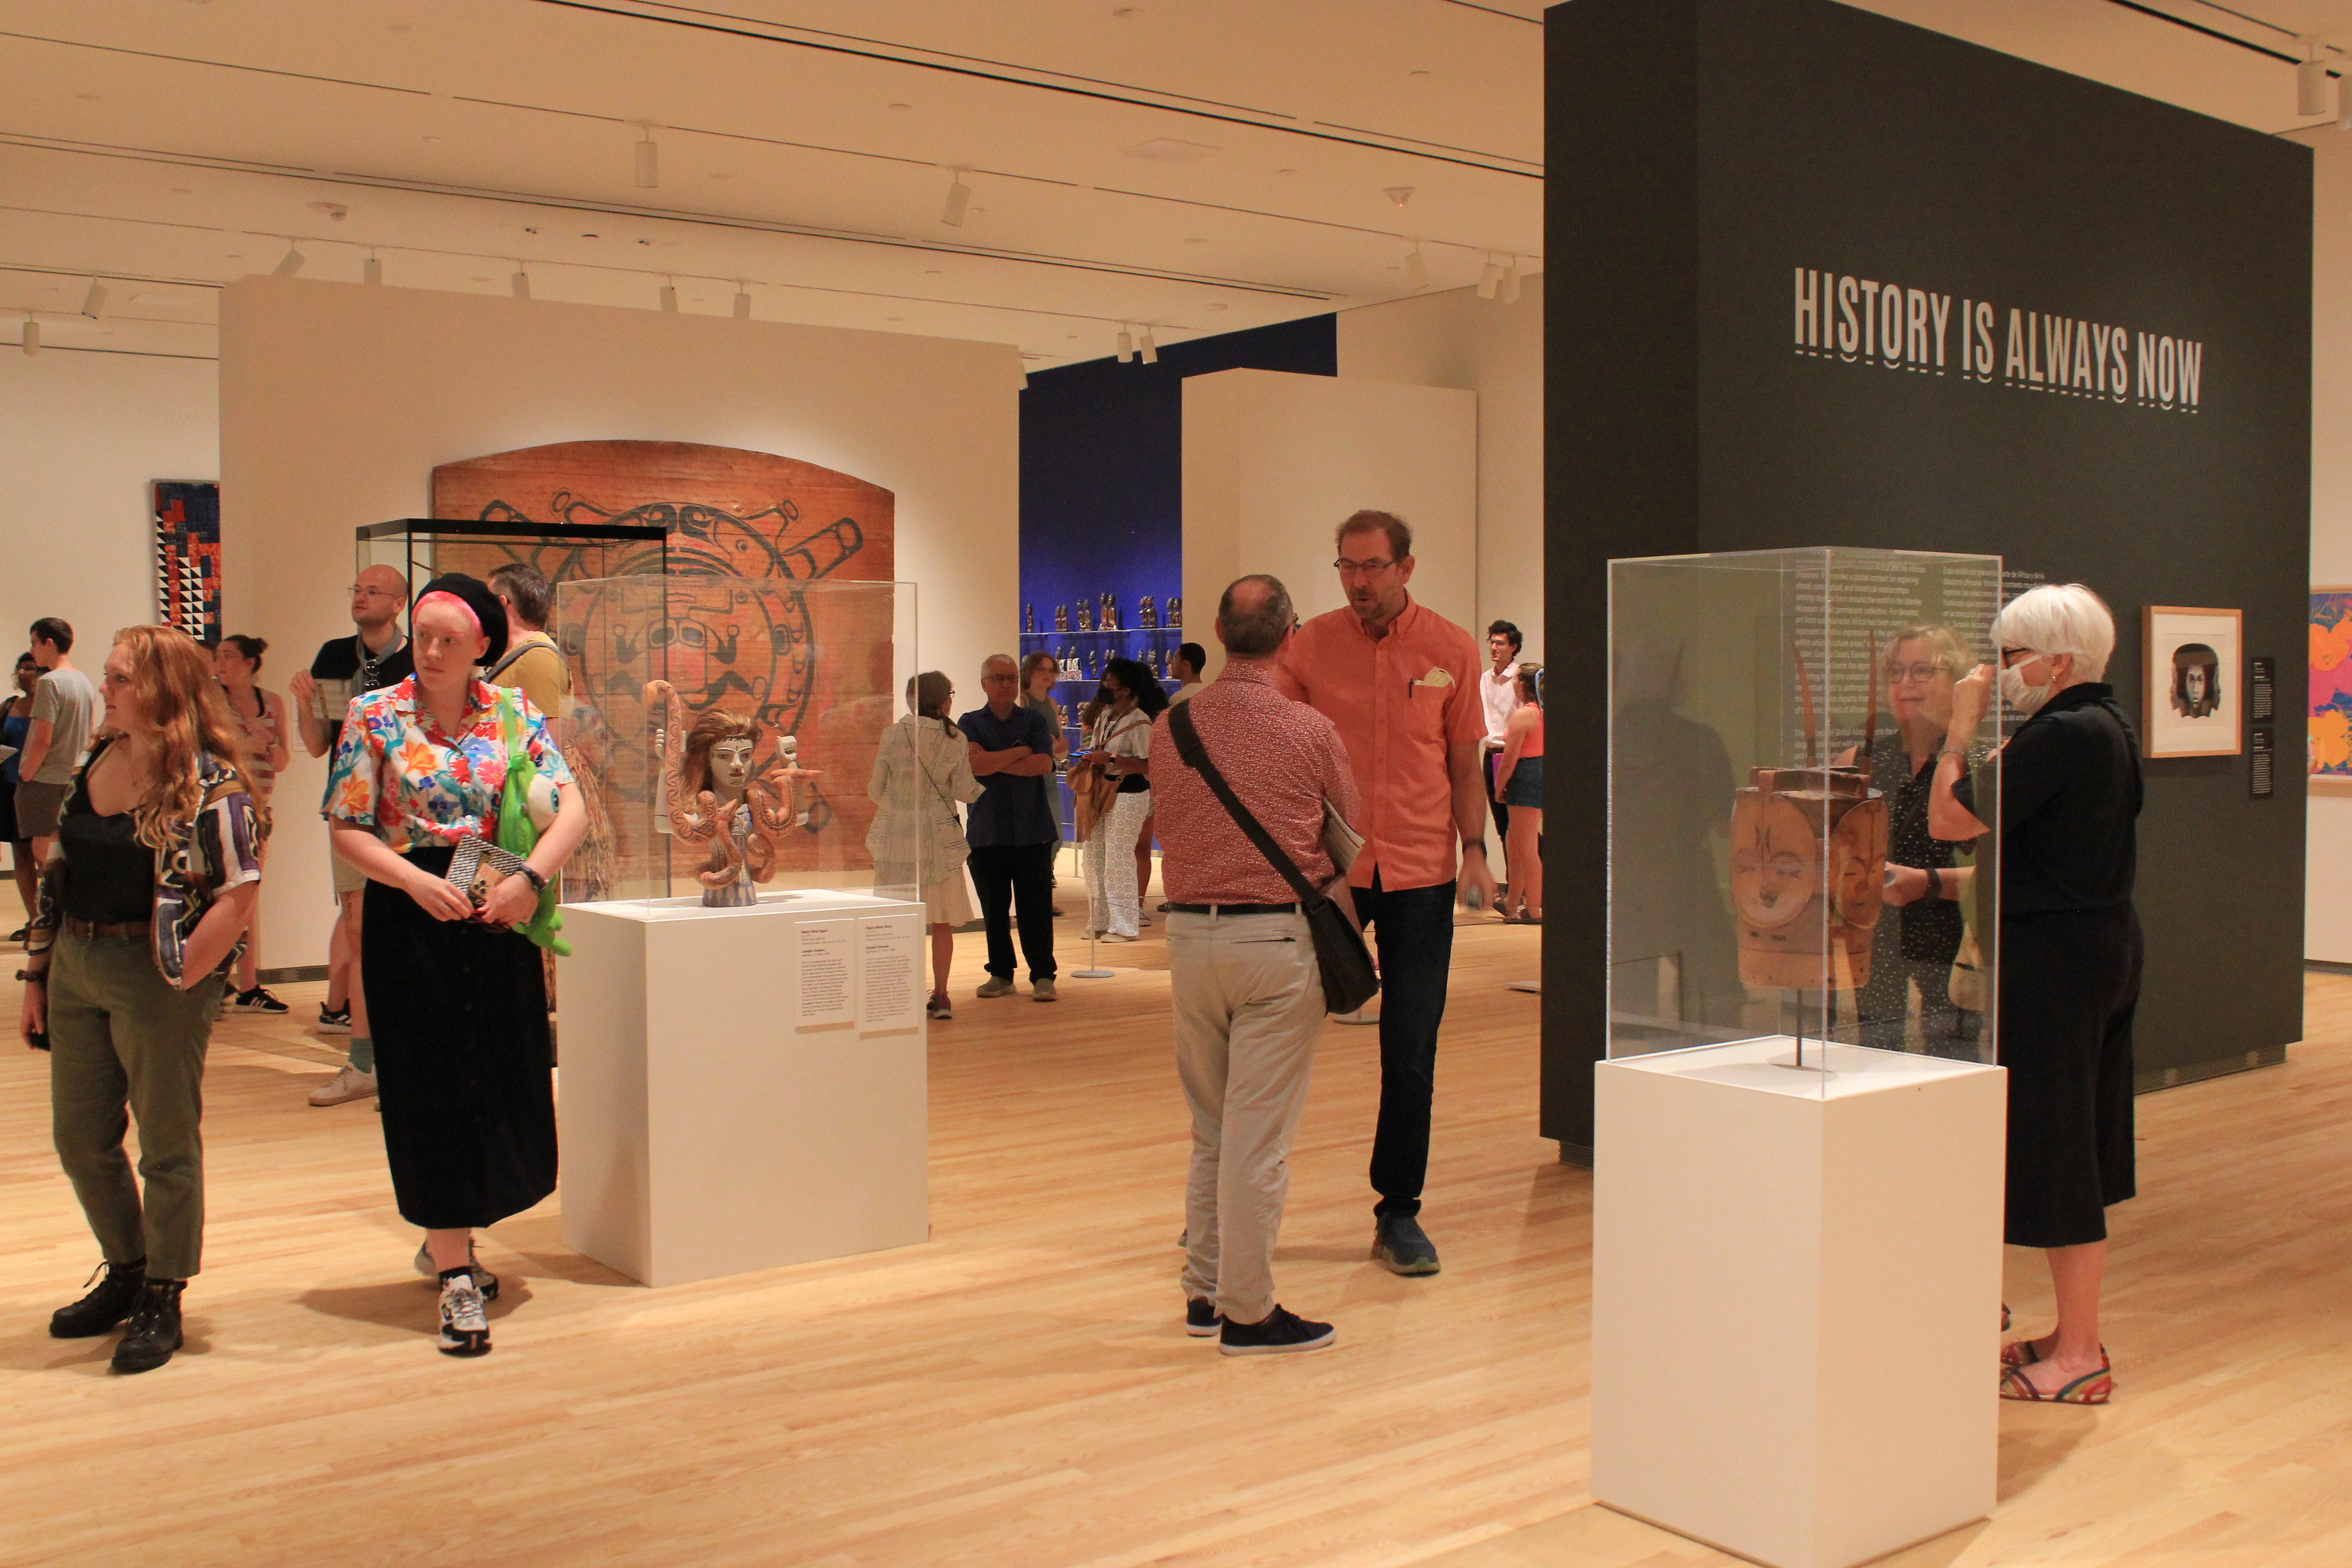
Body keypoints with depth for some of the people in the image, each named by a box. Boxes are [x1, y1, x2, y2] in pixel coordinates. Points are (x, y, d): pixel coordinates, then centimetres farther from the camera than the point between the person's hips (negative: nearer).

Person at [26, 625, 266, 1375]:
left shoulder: (208, 781, -13)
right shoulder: (94, 766, 10)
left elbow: (240, 891, -18)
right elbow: (57, 875, 15)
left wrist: (184, 975, -18)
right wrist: (38, 973, 14)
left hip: (155, 980, -8)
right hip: (75, 969, 8)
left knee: (167, 1145, 5)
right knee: (80, 1140, 15)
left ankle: (162, 1301, 19)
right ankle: (126, 1274, 34)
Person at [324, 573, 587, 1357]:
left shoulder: (513, 713, 4)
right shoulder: (374, 716, -1)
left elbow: (572, 806, -3)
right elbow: (346, 829, -4)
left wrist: (530, 877, -18)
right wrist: (417, 881, -19)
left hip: (498, 917, 3)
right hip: (410, 918, -2)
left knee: (503, 1082, 8)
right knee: (430, 1089, -1)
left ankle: (448, 1238, 32)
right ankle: (455, 1276, 6)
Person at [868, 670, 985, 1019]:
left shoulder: (892, 735, -2)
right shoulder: (955, 739, -4)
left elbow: (876, 789, 2)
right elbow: (965, 791, -3)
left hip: (895, 835, 1)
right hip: (938, 837, -1)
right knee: (942, 921, 8)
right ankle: (940, 997, 9)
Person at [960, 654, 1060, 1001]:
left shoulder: (1035, 721, 8)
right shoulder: (970, 723, 7)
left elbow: (1044, 764, -9)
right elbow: (974, 763, -12)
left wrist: (995, 762, -8)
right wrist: (1019, 752, -6)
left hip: (1032, 831, -1)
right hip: (986, 832, 1)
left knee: (1036, 907, -3)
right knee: (994, 908, 6)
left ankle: (1043, 976, 3)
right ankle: (1000, 975, 16)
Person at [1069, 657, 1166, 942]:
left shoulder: (1138, 721, -15)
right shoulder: (1105, 715, 12)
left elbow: (1147, 765, -20)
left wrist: (1109, 758, -22)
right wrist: (1088, 759, 0)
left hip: (1127, 795, -9)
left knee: (1118, 860, -6)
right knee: (1094, 858, 12)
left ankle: (1125, 926, 4)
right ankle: (1099, 921, 22)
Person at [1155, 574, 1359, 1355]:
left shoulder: (1170, 726, 2)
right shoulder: (1310, 730, -9)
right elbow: (1349, 831, 4)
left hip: (1189, 932, 4)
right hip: (1276, 937, -4)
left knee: (1209, 1128, 17)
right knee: (1259, 1133, 0)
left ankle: (1204, 1290, 24)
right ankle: (1247, 1311, 6)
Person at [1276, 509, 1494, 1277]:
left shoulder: (1451, 650, 1)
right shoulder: (1308, 645, -1)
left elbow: (1464, 763, 8)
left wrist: (1474, 851, -3)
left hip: (1421, 873, 1)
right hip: (1327, 867, 0)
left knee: (1411, 1055, 6)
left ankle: (1398, 1214, 20)